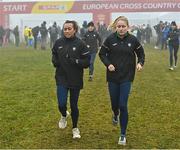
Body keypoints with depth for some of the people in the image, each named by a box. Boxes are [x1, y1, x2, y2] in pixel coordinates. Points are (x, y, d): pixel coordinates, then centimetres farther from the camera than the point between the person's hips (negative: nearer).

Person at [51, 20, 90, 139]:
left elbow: (87, 62, -8)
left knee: (74, 106, 9)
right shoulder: (58, 42, -1)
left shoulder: (80, 44, -9)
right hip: (61, 79, 2)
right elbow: (54, 55, 16)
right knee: (62, 104, -8)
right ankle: (64, 115, 30)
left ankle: (75, 128, 31)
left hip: (75, 80, -1)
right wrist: (55, 61, -5)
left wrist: (75, 61, -24)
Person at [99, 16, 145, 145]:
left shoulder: (133, 40, -6)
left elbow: (141, 53, 8)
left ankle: (123, 134, 9)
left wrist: (140, 63, -11)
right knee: (114, 103, 13)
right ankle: (115, 115, 52)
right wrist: (108, 64, -14)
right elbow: (102, 53, 3)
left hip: (126, 77, -1)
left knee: (123, 105, -6)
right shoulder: (110, 39, -7)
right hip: (112, 77, 1)